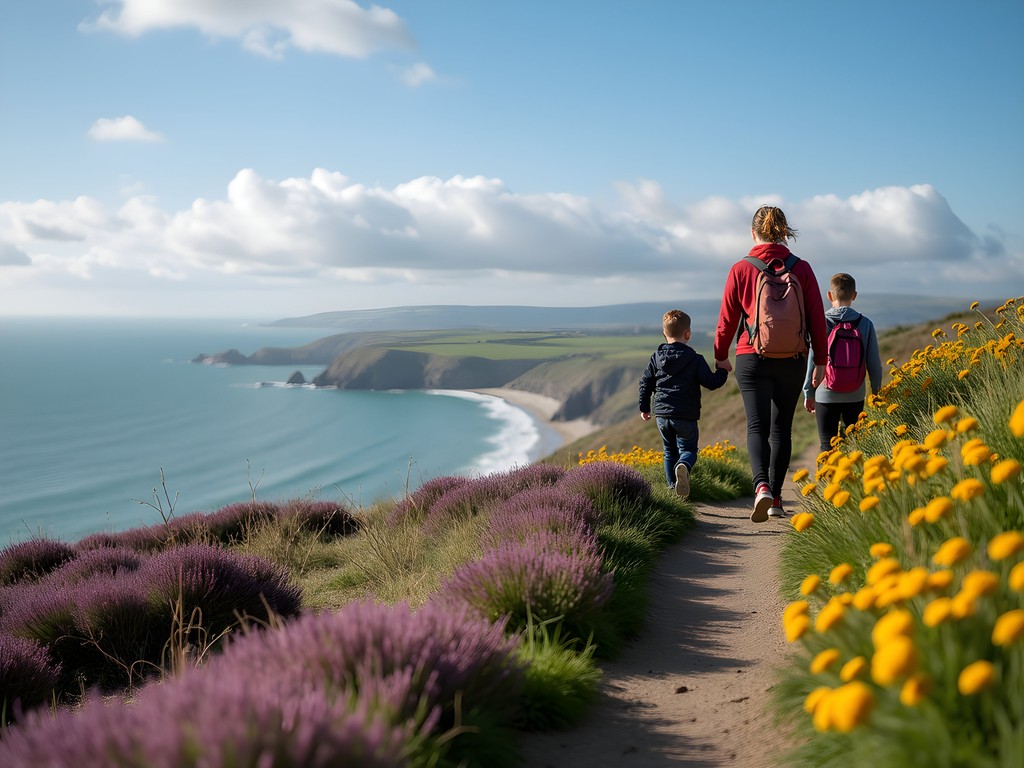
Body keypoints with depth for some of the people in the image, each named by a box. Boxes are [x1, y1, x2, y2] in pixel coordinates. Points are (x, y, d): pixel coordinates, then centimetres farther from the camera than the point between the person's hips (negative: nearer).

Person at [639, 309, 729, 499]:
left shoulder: (656, 357, 5)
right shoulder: (695, 360, -7)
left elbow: (646, 382, 9)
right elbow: (711, 383, -6)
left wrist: (644, 407, 19)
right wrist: (723, 371, 12)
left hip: (662, 414, 4)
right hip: (686, 416, -3)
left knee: (670, 451, 17)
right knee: (688, 449, 3)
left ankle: (673, 485, 13)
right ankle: (683, 467, -29)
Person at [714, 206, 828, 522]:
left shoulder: (741, 269, -4)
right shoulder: (801, 268, -1)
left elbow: (727, 318, 2)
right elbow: (817, 318, 1)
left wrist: (720, 355, 16)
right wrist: (820, 361, 11)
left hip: (752, 359, -2)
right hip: (792, 361, 2)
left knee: (757, 426, -2)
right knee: (781, 428, 12)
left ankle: (761, 487, -26)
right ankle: (776, 499, 15)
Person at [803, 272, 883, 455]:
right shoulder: (865, 323, -3)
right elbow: (873, 363, 0)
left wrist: (808, 393, 5)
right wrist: (876, 392, 14)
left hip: (826, 395, -2)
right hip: (855, 395, 2)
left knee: (828, 445, 1)